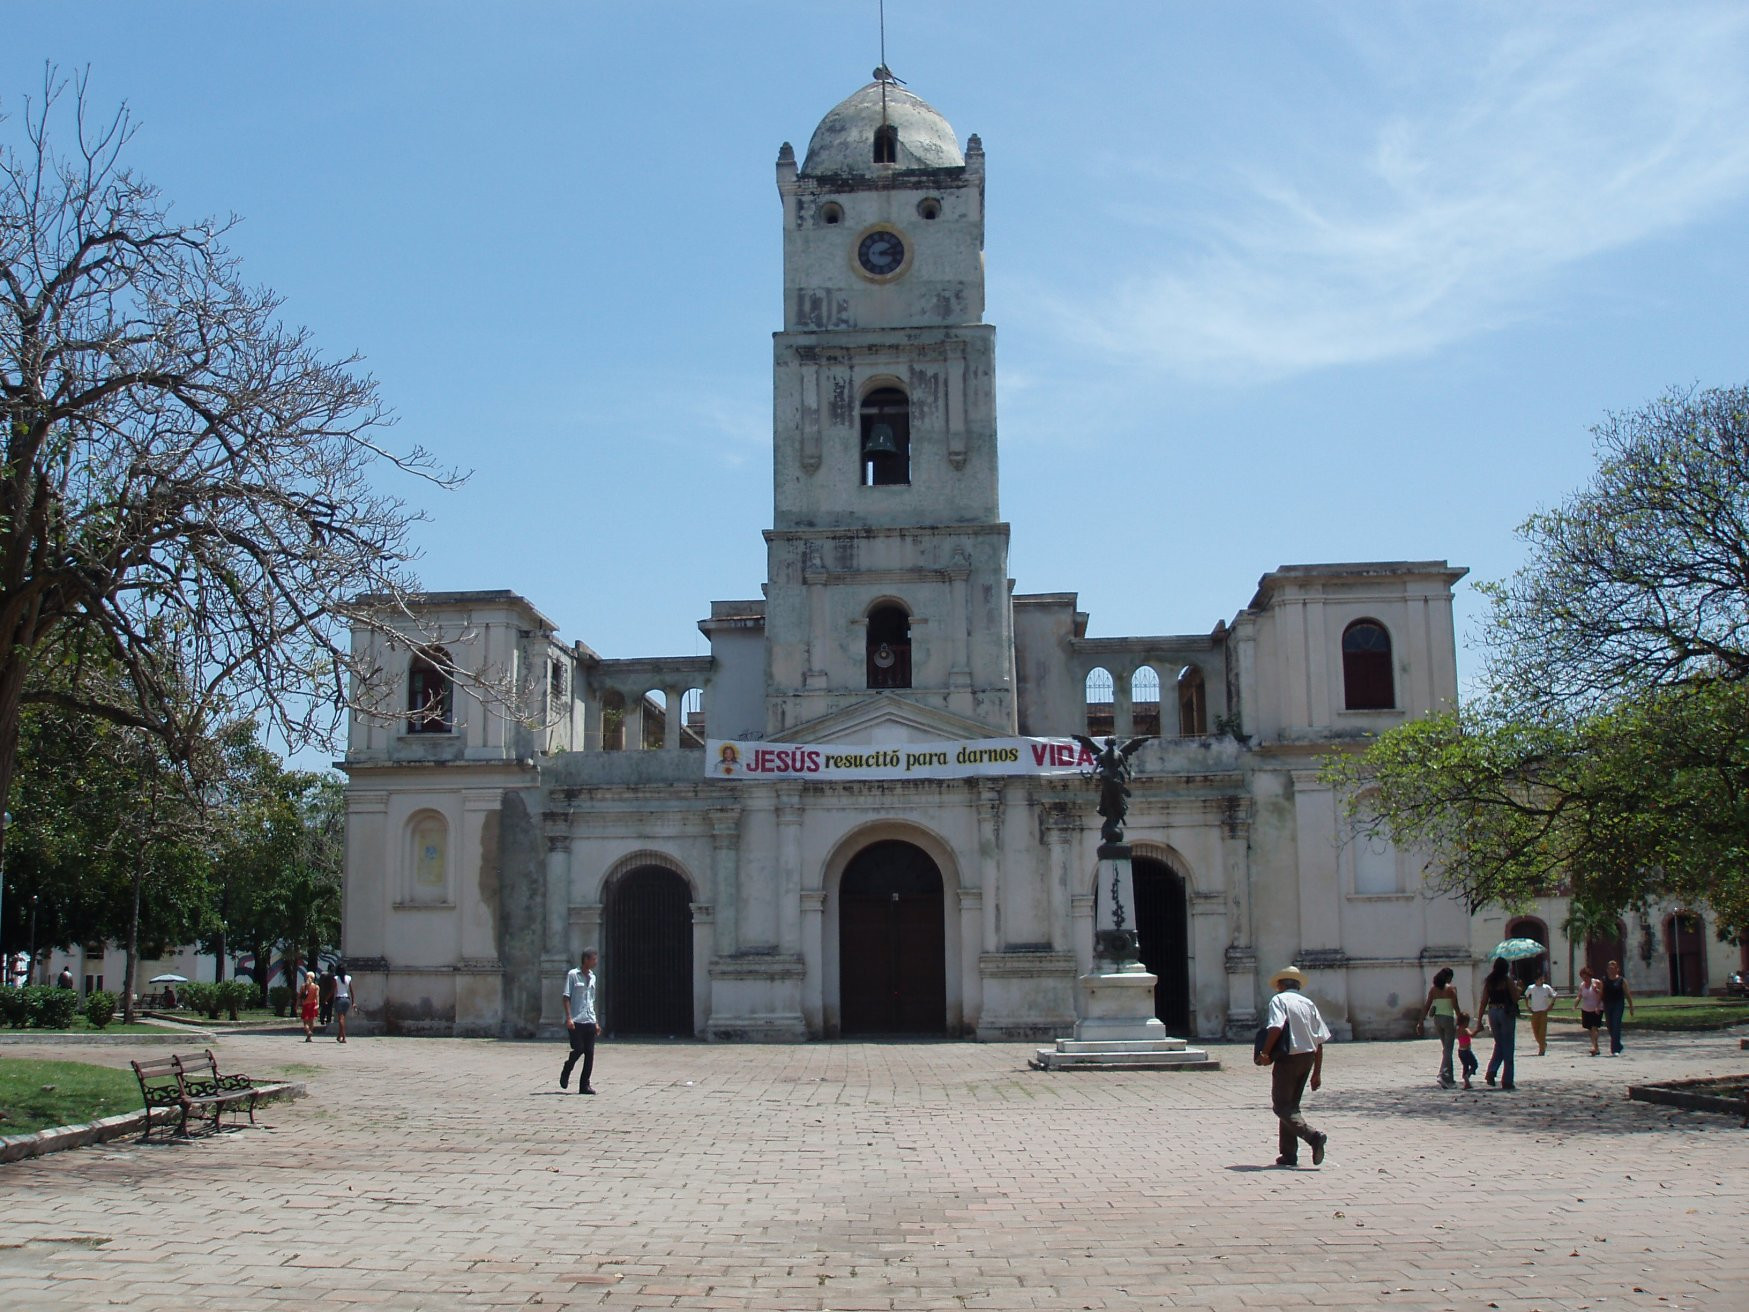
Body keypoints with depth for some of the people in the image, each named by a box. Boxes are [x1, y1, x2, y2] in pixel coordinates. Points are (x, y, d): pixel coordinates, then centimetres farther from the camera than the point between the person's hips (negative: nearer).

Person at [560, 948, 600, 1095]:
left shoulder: (592, 977, 16)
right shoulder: (573, 975, -3)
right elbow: (566, 997, -7)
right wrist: (568, 1018, -16)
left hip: (589, 1021, 6)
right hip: (575, 1021, -6)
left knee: (589, 1053, 0)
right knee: (578, 1049, -10)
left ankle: (585, 1084, 5)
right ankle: (566, 1072, 18)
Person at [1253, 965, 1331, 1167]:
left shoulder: (1279, 1000, -3)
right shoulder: (1309, 1003, 13)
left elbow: (1276, 1027, -22)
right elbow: (1320, 1041, 9)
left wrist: (1265, 1054, -14)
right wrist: (1317, 1073, 13)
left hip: (1288, 1058, -6)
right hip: (1308, 1058, 6)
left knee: (1282, 1106, -1)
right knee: (1291, 1104, 16)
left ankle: (1313, 1136, -23)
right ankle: (1289, 1155, 15)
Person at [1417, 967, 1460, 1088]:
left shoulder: (1433, 989, 7)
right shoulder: (1451, 989, -7)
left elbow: (1427, 1006, 6)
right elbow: (1455, 1006, -11)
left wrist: (1421, 1021, 8)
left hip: (1437, 1019, 5)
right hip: (1448, 1018, -5)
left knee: (1445, 1048, 17)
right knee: (1447, 1050, -4)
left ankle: (1449, 1078, 21)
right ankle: (1443, 1075, -20)